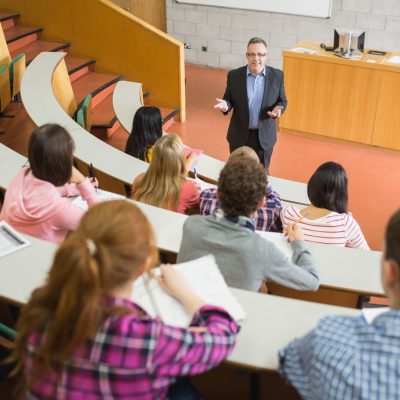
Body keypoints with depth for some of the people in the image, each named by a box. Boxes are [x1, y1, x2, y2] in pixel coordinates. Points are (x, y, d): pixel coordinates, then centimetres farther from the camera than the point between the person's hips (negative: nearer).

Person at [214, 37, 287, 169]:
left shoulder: (277, 76, -7)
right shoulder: (234, 75, -8)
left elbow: (282, 101, 2)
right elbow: (229, 99, 2)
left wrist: (278, 109, -21)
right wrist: (225, 105, -21)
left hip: (264, 136, 0)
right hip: (239, 135, 0)